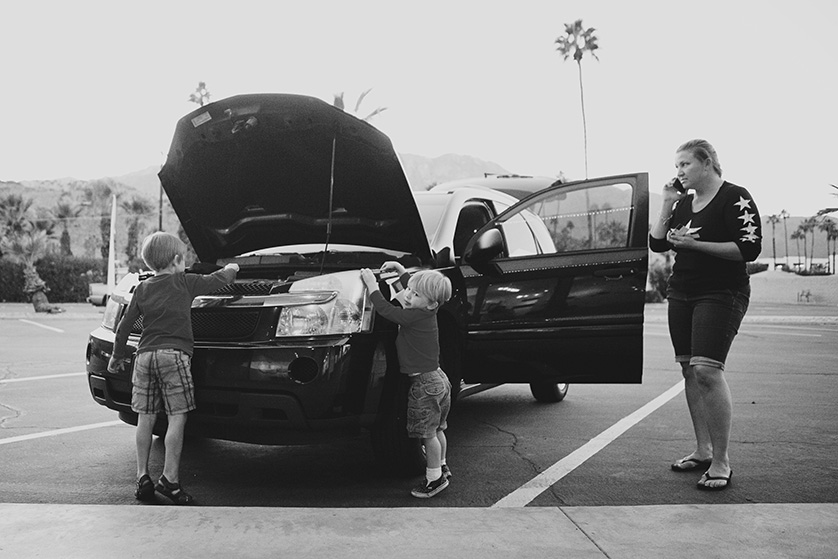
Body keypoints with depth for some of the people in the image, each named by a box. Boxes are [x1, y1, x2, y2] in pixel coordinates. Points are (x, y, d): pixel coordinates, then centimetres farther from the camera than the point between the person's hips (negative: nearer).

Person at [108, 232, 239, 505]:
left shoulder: (142, 289, 14)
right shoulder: (185, 282, 2)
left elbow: (124, 326, 15)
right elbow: (217, 280, 12)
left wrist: (117, 356, 27)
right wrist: (231, 268, 34)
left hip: (144, 355, 5)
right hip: (173, 354, -5)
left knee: (145, 418, 9)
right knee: (177, 418, -2)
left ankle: (143, 478, 13)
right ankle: (169, 480, -3)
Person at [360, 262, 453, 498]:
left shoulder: (415, 317, -21)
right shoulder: (426, 313, 5)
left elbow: (385, 309, -21)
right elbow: (415, 290, 26)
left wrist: (372, 285, -10)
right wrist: (401, 271, 23)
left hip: (424, 383, -10)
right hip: (438, 378, 10)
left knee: (428, 433, 1)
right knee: (436, 430, 21)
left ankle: (435, 477, 11)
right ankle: (441, 467, 34)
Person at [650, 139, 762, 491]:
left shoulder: (735, 198, -6)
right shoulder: (683, 203, 15)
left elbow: (750, 249, -14)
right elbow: (656, 243, 12)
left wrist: (695, 243, -18)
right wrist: (667, 205, 2)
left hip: (721, 294, -7)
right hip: (681, 293, 7)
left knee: (707, 369, -18)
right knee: (689, 369, 5)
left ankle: (721, 462, -10)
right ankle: (703, 450, 14)